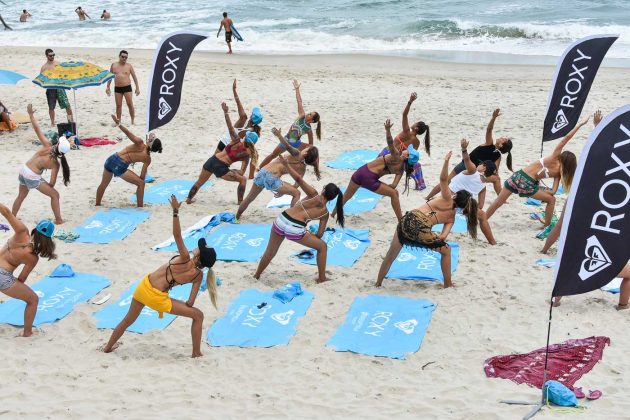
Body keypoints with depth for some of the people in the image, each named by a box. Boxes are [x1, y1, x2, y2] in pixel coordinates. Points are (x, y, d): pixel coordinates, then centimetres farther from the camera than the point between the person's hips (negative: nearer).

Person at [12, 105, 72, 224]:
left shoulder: (47, 145, -12)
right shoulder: (55, 164, -17)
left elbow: (37, 129, -18)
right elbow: (52, 182, -16)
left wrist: (31, 114, -13)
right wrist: (50, 186, 6)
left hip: (23, 171, 6)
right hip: (32, 177, -6)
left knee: (21, 196, 27)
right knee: (54, 195, 9)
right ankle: (58, 220, 11)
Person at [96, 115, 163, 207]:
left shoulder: (139, 143, -2)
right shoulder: (147, 159, -1)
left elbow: (128, 133, -19)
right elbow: (142, 176, 0)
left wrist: (118, 123, -20)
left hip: (111, 159, 4)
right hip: (120, 167, -4)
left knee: (103, 184, 25)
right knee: (141, 183, 10)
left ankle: (97, 204, 43)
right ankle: (140, 206, 8)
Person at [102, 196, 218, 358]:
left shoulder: (185, 260, -18)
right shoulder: (199, 275, -12)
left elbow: (177, 235, -34)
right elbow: (189, 304, -10)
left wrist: (175, 211, -36)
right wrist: (188, 303, 13)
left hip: (144, 286, 2)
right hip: (157, 297, -1)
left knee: (128, 320, 28)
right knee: (198, 315, 11)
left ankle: (108, 347, 48)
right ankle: (197, 353, 10)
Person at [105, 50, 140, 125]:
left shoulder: (129, 66, 2)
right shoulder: (114, 65, 7)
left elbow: (134, 77, 5)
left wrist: (137, 88, 0)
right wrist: (108, 87, 10)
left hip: (127, 87, -2)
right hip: (117, 88, 2)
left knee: (130, 105, -6)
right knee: (118, 105, 6)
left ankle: (133, 121, 2)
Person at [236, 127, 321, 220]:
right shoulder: (302, 168, 4)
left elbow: (288, 147, -22)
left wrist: (279, 135, -36)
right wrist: (284, 191, 21)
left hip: (262, 172, 2)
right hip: (272, 179, -2)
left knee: (250, 198, 25)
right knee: (296, 193, 19)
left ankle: (237, 216, 42)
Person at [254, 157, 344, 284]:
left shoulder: (313, 194, 6)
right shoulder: (325, 213, 8)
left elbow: (298, 179, -7)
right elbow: (319, 234, 9)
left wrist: (286, 164, -6)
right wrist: (309, 234, 29)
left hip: (281, 221, 2)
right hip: (295, 230, -2)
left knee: (270, 251, 27)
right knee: (322, 246, 21)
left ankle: (256, 275, 44)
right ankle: (322, 278, 25)